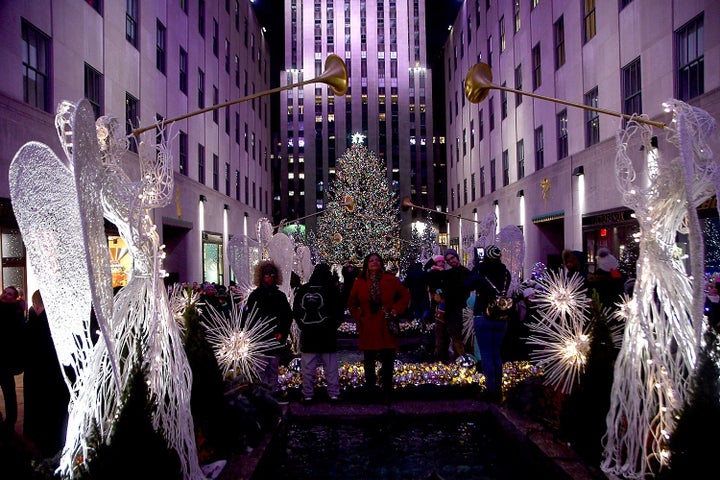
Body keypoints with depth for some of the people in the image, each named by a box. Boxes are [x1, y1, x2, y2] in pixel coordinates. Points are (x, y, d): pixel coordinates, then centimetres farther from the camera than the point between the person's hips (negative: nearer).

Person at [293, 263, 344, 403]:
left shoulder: (302, 289, 3)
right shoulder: (332, 289, -4)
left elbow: (295, 311, 9)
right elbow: (340, 310, -1)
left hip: (307, 334, 2)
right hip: (327, 334, -2)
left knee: (308, 367, 6)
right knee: (331, 366, 4)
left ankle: (307, 395, 8)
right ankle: (333, 394, 6)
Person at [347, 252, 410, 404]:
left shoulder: (390, 280, 2)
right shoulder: (360, 282, 4)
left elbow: (405, 295, 8)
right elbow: (352, 303, 15)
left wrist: (396, 310, -4)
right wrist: (358, 317, 3)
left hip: (386, 327, -1)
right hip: (368, 328, 1)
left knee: (388, 360, 1)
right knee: (369, 359, 8)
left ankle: (387, 392, 11)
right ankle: (370, 386, 21)